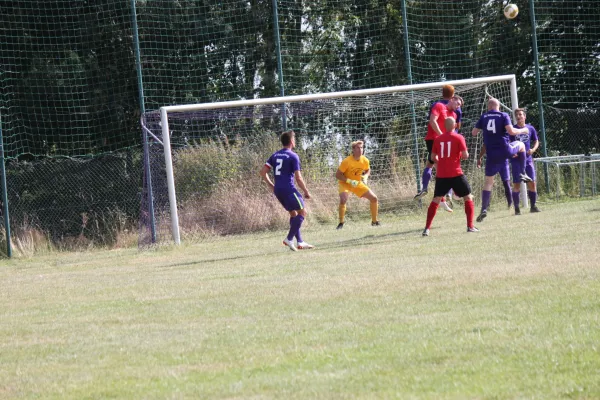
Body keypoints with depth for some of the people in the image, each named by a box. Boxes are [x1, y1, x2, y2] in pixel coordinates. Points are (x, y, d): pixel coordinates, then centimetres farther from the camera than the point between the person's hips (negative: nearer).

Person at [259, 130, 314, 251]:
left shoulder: (275, 155, 12)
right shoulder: (293, 156, -9)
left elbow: (262, 172, 9)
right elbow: (298, 178, -12)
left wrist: (271, 185, 19)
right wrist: (306, 192, -2)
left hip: (277, 190, 8)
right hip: (289, 189, -8)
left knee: (293, 213, 17)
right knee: (302, 211, 2)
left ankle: (300, 242, 16)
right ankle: (289, 239, -7)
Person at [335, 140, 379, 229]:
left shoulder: (365, 161, -10)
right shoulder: (347, 161, -25)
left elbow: (368, 170, 12)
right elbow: (337, 175, -20)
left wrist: (365, 177, -10)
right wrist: (350, 181, -29)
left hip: (358, 184, 5)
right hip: (345, 184, -5)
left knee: (374, 199, -1)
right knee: (343, 200, -33)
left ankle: (374, 221, 17)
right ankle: (341, 223, -16)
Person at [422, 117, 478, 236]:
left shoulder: (438, 139, 7)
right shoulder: (458, 138, -4)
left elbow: (433, 157, 11)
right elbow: (465, 155, -10)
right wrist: (464, 155, 12)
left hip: (441, 175, 3)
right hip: (456, 174, -3)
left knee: (436, 200, 7)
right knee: (468, 197, 12)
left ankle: (427, 228, -2)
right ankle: (470, 226, 6)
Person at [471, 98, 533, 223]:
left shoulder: (484, 117, 7)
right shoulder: (504, 116, -2)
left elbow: (474, 132, 9)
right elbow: (511, 131, -14)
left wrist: (481, 129, 30)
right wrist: (522, 131, 4)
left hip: (492, 154, 1)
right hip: (505, 150, -1)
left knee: (488, 181, 7)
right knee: (521, 145, 32)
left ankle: (484, 209, -6)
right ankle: (522, 174, 26)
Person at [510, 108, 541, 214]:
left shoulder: (530, 128, 4)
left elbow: (536, 141, 14)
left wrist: (533, 149, -5)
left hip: (528, 159, 2)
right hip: (516, 160, -2)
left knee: (532, 183, 0)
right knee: (516, 185, -2)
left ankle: (533, 206, 12)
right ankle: (517, 208, 5)